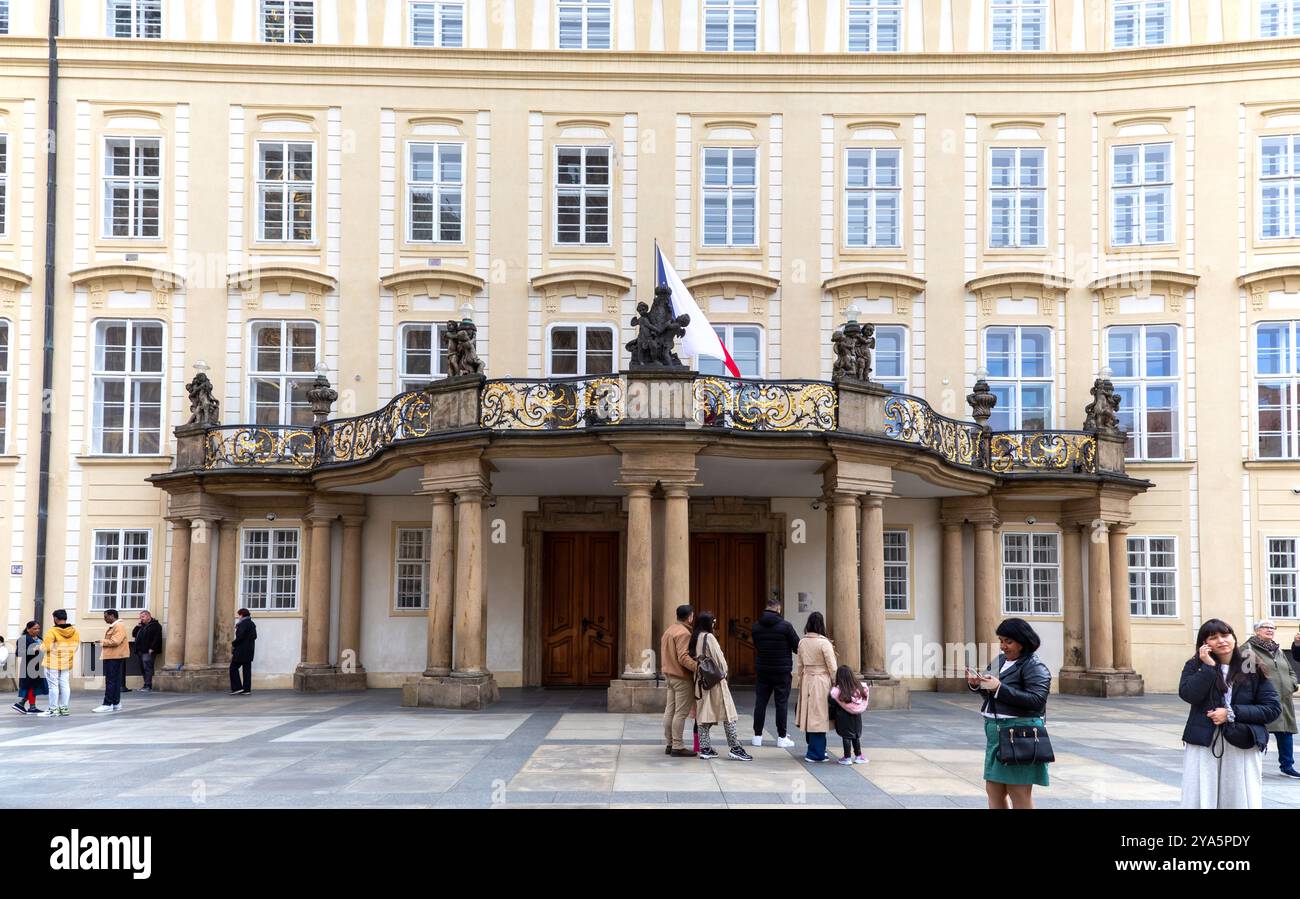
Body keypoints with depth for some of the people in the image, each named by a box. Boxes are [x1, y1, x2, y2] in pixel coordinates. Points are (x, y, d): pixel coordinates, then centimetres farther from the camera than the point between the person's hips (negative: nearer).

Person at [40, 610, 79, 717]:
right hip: (67, 664, 5)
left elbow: (45, 647, -18)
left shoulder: (52, 631, -16)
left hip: (53, 664, -5)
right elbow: (76, 645, 6)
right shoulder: (75, 631, 1)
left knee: (53, 686, 0)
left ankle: (53, 709, 3)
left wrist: (40, 646, 3)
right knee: (65, 685, 9)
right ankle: (64, 708, 12)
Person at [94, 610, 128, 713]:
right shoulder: (113, 626, 19)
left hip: (115, 657, -11)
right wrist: (103, 642, 8)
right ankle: (116, 703, 16)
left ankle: (108, 704, -9)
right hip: (111, 657, 11)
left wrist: (102, 642, -12)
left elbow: (115, 641, -23)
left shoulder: (119, 626, -14)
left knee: (111, 681, -9)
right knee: (115, 681, 12)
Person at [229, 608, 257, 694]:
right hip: (249, 651, 9)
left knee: (234, 668, 0)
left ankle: (237, 687, -3)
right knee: (247, 669, 9)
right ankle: (247, 689, 8)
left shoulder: (243, 624, -14)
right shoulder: (252, 624, 12)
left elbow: (240, 637, -21)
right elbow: (254, 636, 16)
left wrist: (233, 644, -6)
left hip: (241, 651, -9)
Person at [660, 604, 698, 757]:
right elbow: (683, 657, -28)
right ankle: (677, 747, -4)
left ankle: (670, 744, 20)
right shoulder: (683, 633, -19)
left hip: (670, 675, 10)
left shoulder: (669, 630, 14)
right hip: (682, 678, -10)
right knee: (681, 713, -6)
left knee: (670, 710, 13)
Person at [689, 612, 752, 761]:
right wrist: (724, 672, 3)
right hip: (714, 680, -8)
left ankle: (705, 748, 9)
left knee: (703, 714, 8)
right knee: (728, 714, -2)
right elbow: (718, 658, -11)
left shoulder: (694, 638, 8)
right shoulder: (709, 637, -13)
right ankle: (735, 748, -2)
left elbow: (693, 658, 10)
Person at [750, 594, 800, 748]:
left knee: (760, 702, 8)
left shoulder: (756, 626, 2)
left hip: (761, 670, 4)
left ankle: (757, 736, 11)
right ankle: (782, 737, 6)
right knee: (781, 703, 3)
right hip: (782, 671, -4)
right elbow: (798, 647, -7)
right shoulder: (785, 626, -12)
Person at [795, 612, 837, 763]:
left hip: (806, 681, 6)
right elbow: (832, 667, -10)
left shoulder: (802, 642, 4)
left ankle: (815, 749, 25)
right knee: (819, 717, -1)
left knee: (809, 716, 13)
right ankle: (816, 753, 1)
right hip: (821, 681, -6)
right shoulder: (824, 643, -13)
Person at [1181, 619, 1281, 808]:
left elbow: (1273, 708, -2)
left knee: (1242, 800, 0)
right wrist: (1208, 666, -14)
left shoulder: (1252, 668, 4)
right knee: (1200, 799, 2)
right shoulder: (1195, 666, 5)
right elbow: (1188, 695, -13)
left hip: (1243, 746, 0)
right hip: (1203, 745, 1)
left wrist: (1232, 714, -10)